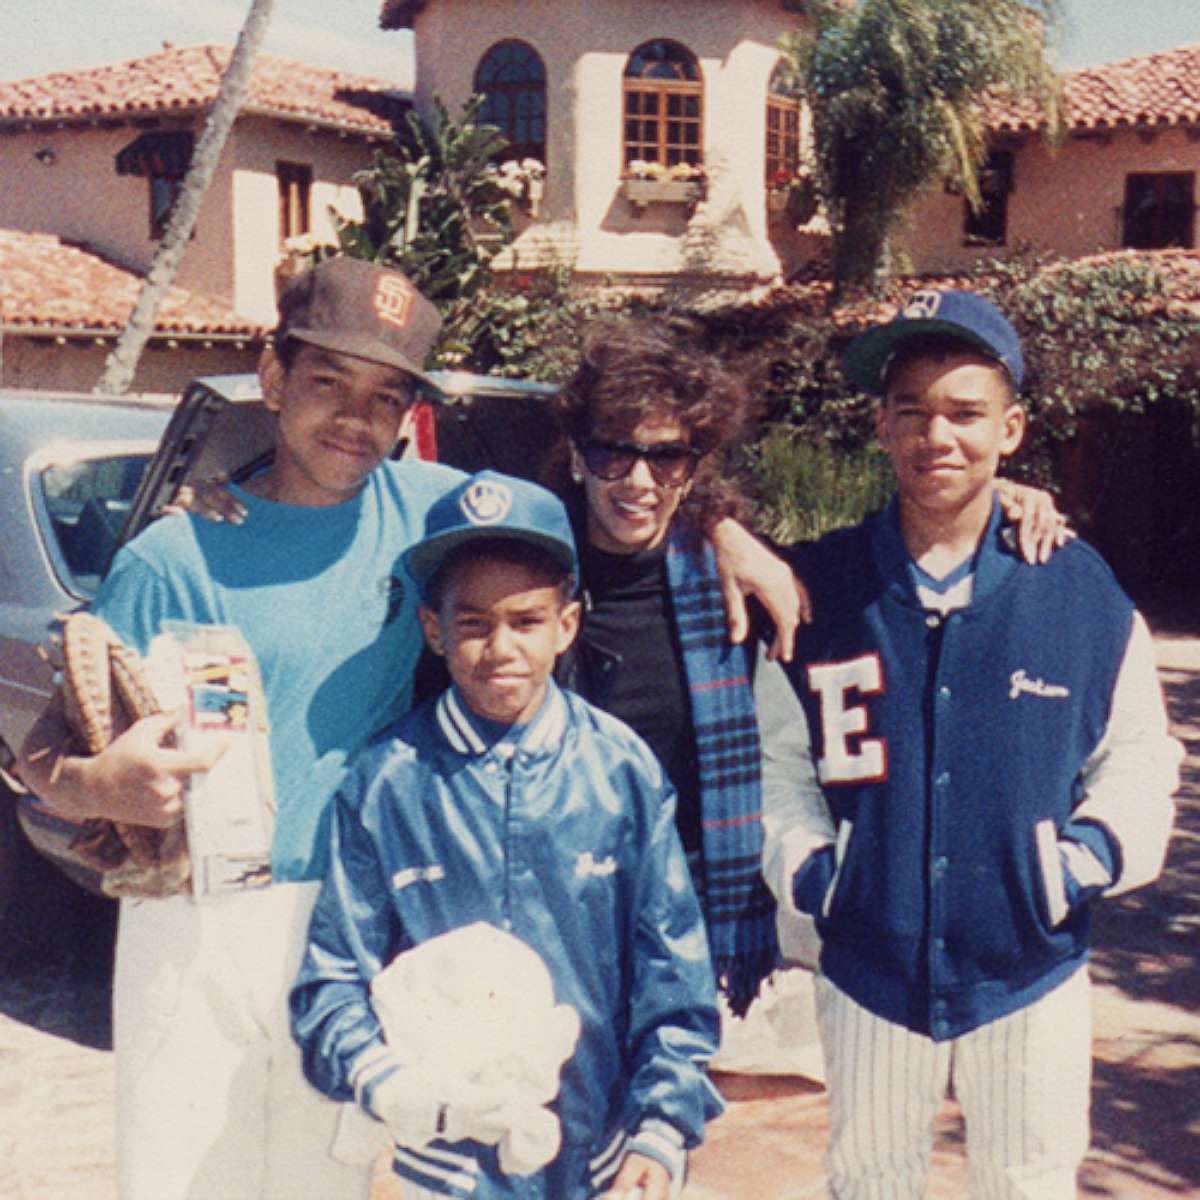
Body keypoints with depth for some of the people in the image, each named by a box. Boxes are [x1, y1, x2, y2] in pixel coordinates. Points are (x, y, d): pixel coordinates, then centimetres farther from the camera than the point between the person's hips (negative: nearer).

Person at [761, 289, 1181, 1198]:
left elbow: (1138, 764, 4)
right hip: (869, 967, 1)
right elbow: (775, 753, 4)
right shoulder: (820, 588, -5)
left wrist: (1083, 861, -11)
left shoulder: (1082, 593, -5)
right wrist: (803, 864, -10)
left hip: (1032, 974, 0)